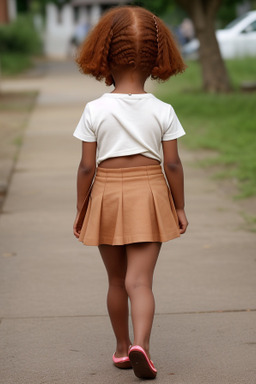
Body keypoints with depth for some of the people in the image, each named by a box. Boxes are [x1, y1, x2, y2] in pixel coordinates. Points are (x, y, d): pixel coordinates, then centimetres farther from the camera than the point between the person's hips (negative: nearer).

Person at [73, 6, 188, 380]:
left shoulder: (94, 111, -7)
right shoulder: (163, 111, -5)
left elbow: (87, 167, -6)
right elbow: (172, 164, -3)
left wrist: (80, 211, 5)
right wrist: (180, 208, 8)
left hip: (107, 195, 1)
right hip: (149, 195, 0)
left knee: (117, 280, 15)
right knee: (140, 280, -3)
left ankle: (122, 346, 29)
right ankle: (141, 343, -24)